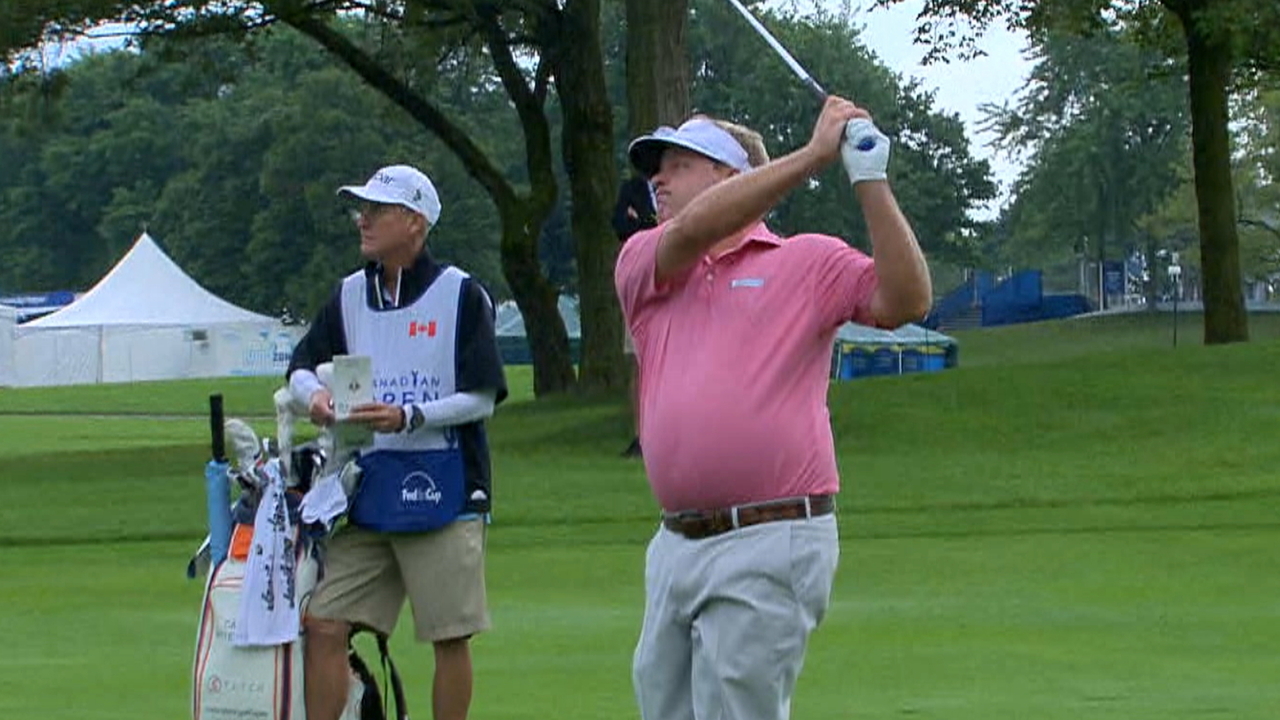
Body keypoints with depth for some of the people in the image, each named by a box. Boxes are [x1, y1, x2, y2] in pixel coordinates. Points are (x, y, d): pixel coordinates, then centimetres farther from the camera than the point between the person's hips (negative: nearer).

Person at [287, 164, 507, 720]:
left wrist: (409, 417, -20)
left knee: (450, 638, 0)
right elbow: (301, 367, 17)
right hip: (365, 491, 5)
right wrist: (315, 395, -7)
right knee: (323, 624, -3)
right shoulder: (350, 296, 13)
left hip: (442, 490, -5)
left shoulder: (461, 294, -3)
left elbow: (482, 398, -7)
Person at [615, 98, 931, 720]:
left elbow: (905, 300, -10)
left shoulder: (810, 261, 5)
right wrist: (813, 155, -11)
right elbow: (692, 231, -7)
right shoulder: (641, 265, 13)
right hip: (675, 546, 5)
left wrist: (869, 181, -16)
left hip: (770, 548, -5)